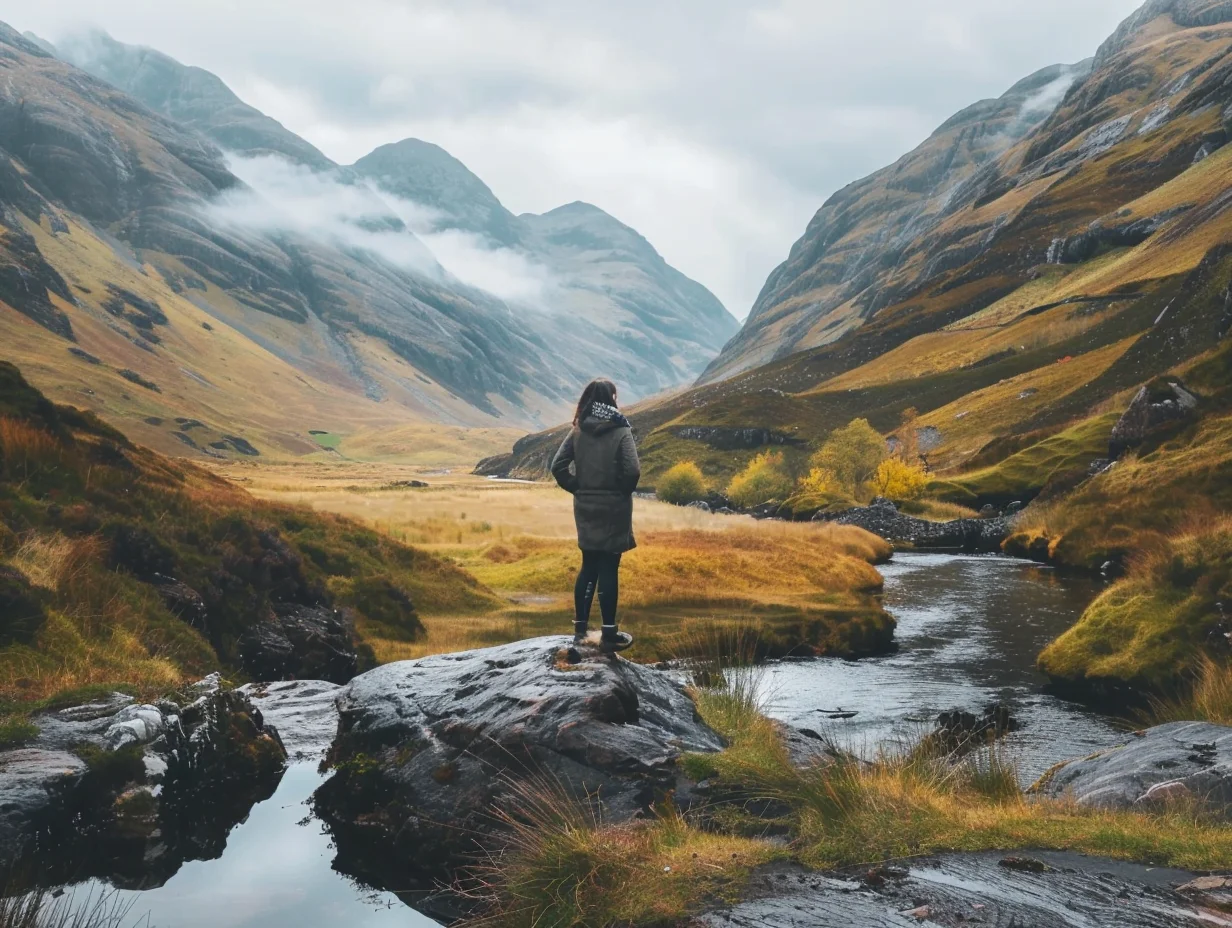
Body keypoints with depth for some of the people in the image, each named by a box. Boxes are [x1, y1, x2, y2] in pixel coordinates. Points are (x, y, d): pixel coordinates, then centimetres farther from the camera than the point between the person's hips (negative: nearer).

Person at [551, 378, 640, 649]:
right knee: (608, 568, 1)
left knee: (588, 566, 16)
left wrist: (577, 488, 7)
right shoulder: (620, 431, -12)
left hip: (585, 508, 4)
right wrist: (624, 491, -2)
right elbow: (632, 471, -20)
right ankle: (609, 632, 8)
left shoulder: (578, 431, 0)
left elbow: (558, 466, -4)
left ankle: (580, 627, 21)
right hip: (613, 509, -4)